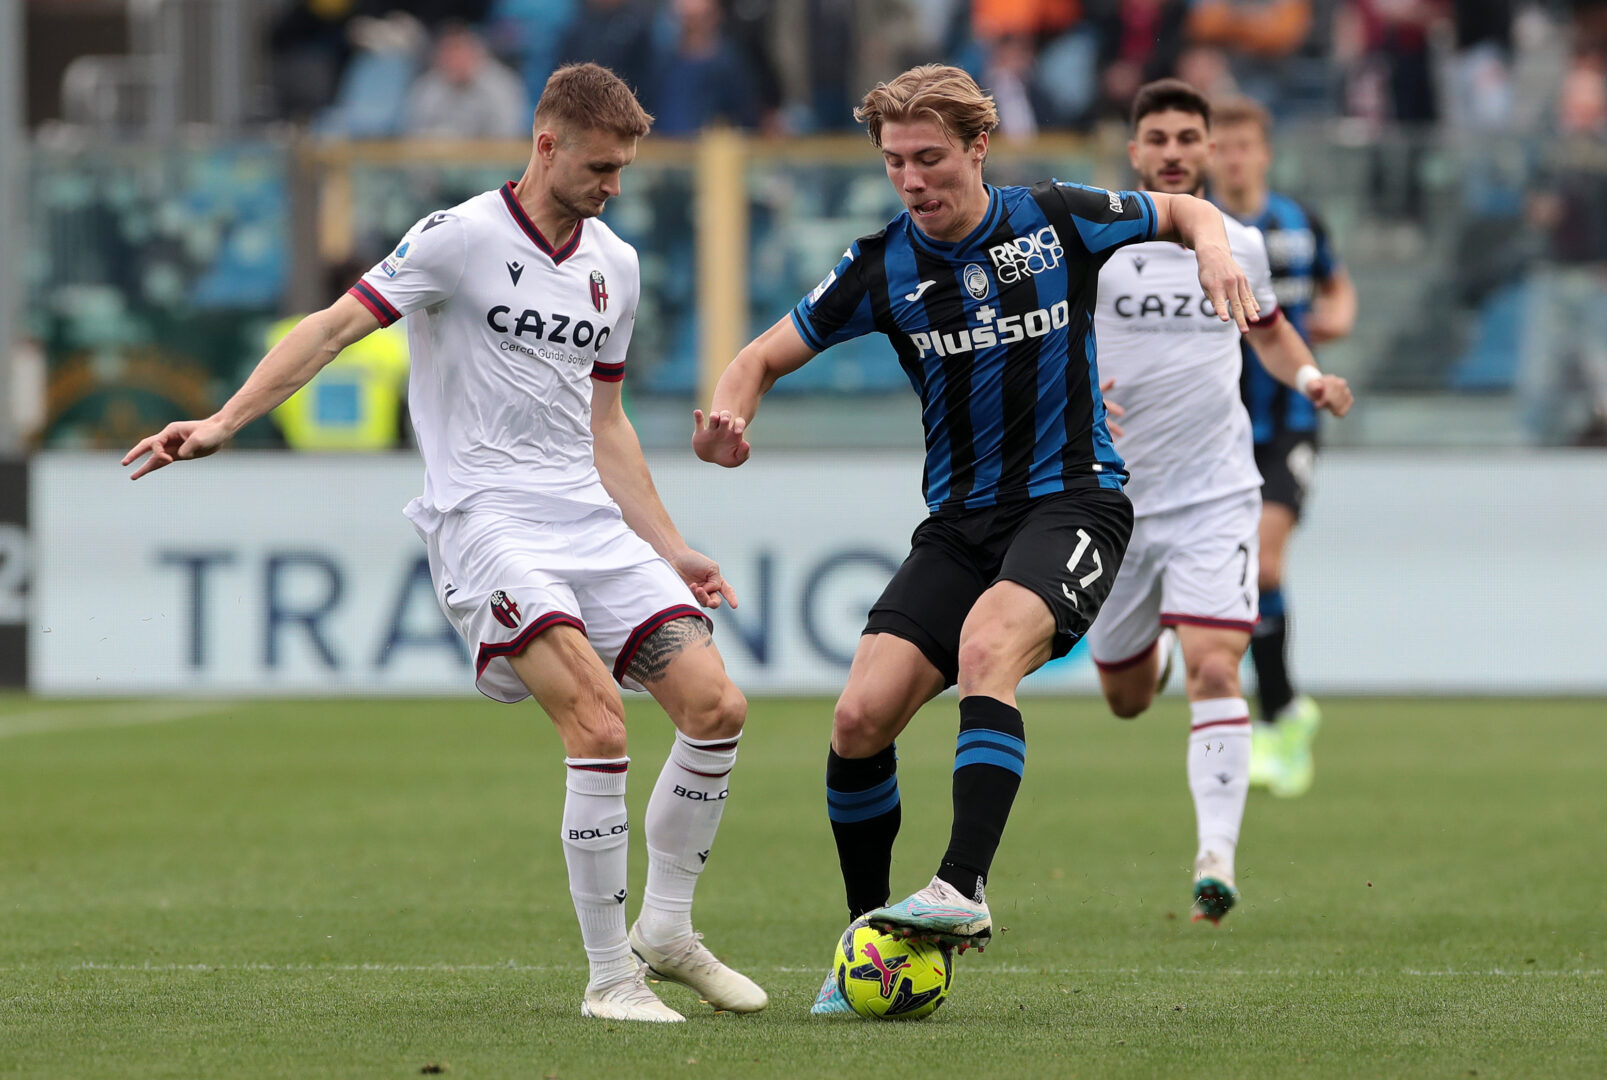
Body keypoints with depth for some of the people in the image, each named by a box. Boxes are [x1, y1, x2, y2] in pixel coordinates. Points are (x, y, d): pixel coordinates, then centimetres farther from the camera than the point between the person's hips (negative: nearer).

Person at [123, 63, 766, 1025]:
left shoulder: (616, 266, 15)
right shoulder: (462, 239, -5)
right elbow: (335, 326, -9)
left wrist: (669, 551, 21)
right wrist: (225, 422, -20)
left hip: (591, 521, 7)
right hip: (486, 520, -7)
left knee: (716, 704, -6)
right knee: (598, 721, -24)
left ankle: (666, 929, 14)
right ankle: (610, 976, -14)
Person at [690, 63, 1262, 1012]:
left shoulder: (1059, 220, -3)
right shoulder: (882, 267, 1)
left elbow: (1184, 212, 15)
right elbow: (766, 357, 7)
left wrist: (1215, 250, -8)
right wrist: (727, 418, -15)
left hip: (1073, 499, -4)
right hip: (960, 522, 4)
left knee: (985, 647, -34)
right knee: (860, 719, -12)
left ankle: (964, 891, -41)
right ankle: (870, 940, 6)